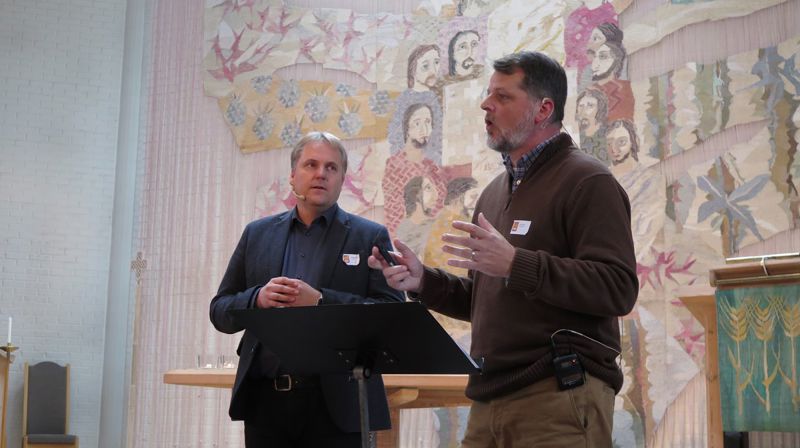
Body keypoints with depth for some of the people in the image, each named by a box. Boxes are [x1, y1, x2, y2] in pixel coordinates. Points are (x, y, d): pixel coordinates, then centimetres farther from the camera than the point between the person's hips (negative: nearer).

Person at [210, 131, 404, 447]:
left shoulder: (370, 237, 3)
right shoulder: (257, 233, 12)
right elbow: (220, 311, 11)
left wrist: (320, 301, -17)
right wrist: (257, 298, -10)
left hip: (336, 403, -2)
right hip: (265, 399, 3)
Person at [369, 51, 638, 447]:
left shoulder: (588, 183, -7)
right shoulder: (495, 191, 19)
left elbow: (618, 289, -19)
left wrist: (516, 263, -25)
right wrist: (423, 281, 7)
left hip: (560, 399, -7)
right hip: (489, 401, 8)